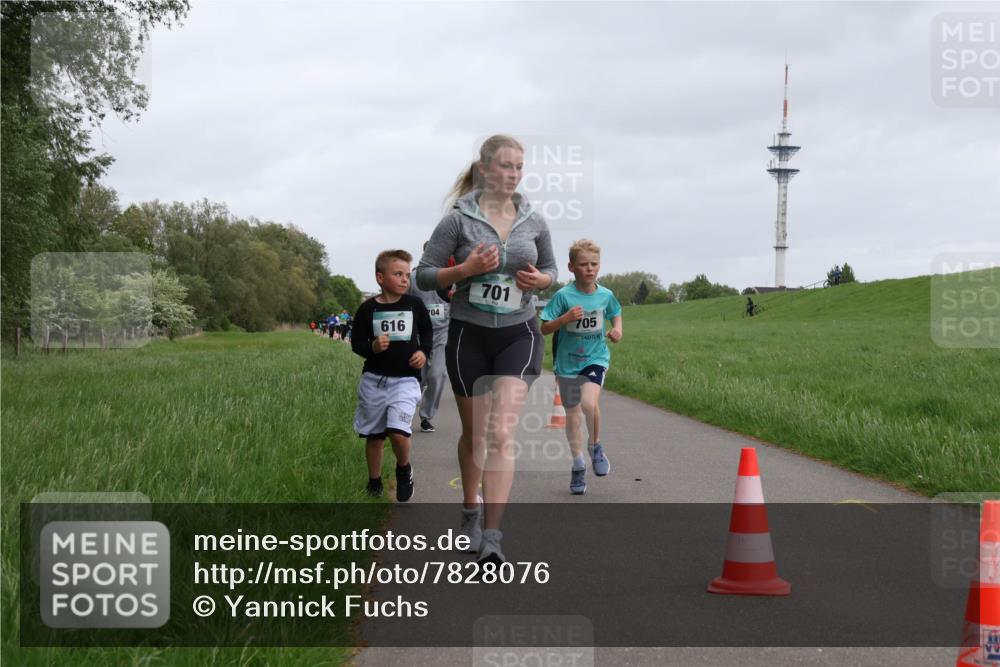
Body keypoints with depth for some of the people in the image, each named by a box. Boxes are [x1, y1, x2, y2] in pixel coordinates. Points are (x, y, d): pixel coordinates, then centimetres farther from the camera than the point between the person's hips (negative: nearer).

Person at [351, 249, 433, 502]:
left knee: (398, 431, -19)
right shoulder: (368, 309, -3)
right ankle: (374, 484, 30)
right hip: (374, 379, 1)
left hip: (405, 379, -1)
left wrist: (424, 351, -4)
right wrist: (372, 347, -19)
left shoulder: (414, 305, -1)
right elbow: (357, 342, 1)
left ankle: (404, 470, 10)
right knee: (374, 435, 12)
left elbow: (427, 332, 13)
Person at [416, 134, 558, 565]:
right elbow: (424, 275, -5)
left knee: (501, 433, -15)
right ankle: (471, 510, 38)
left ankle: (491, 537, -19)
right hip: (469, 335, 0)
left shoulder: (533, 221, 2)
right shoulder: (459, 220, -6)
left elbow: (550, 269, 16)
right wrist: (466, 268, -21)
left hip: (519, 335, 0)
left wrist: (540, 280, -8)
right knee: (474, 433, 13)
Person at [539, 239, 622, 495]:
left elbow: (615, 314, 18)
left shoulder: (605, 295, -4)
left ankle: (595, 446, 2)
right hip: (568, 361, 0)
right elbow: (545, 329, -11)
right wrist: (566, 318, -26)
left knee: (589, 402, -25)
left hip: (596, 358, 0)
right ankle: (578, 465, 24)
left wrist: (617, 330, -3)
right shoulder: (563, 296, -12)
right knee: (572, 414, 9)